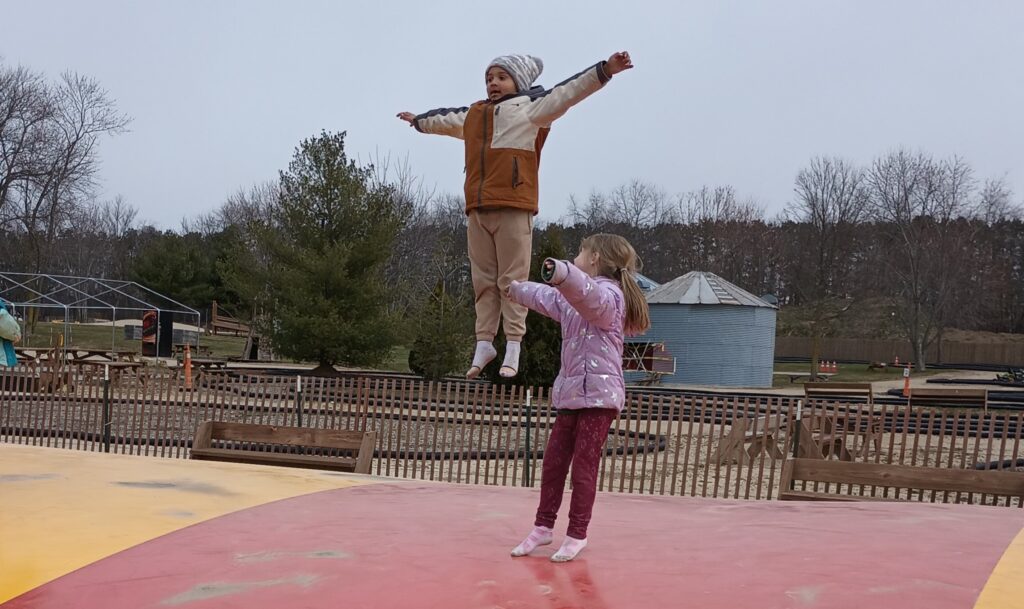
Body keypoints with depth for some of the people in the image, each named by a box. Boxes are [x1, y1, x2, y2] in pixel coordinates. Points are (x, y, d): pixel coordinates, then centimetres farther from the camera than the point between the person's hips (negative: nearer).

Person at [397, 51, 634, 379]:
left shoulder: (530, 109, 5)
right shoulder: (472, 115, 24)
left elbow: (567, 92, -5)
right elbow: (446, 119, 44)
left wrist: (605, 69, -16)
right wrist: (418, 120, 62)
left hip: (513, 208, -6)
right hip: (477, 209, 6)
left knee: (513, 279, -4)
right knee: (483, 281, 8)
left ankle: (513, 346, -1)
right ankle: (484, 343, 13)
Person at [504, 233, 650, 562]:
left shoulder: (607, 293, -11)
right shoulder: (574, 300, 20)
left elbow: (590, 295, -36)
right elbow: (546, 298, 38)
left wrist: (564, 274, -57)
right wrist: (515, 288, 48)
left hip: (598, 394, -9)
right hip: (571, 393, 9)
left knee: (584, 466, -4)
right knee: (553, 461, 9)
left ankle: (577, 535, 5)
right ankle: (543, 527, 18)